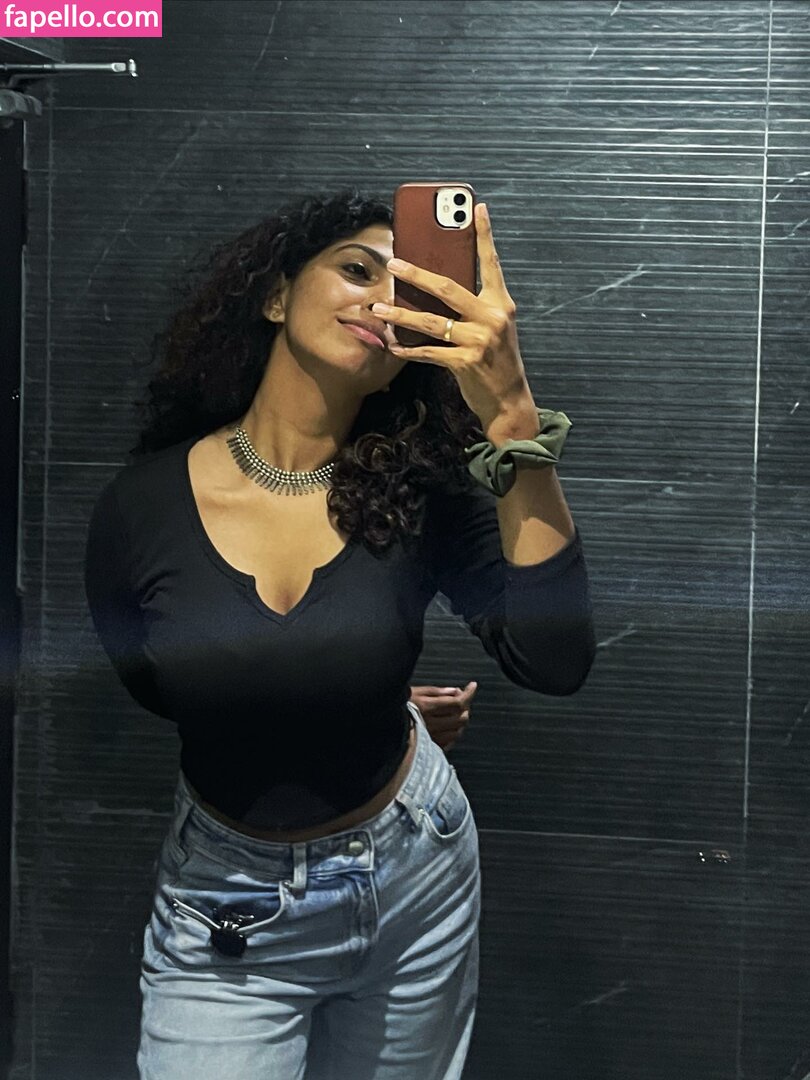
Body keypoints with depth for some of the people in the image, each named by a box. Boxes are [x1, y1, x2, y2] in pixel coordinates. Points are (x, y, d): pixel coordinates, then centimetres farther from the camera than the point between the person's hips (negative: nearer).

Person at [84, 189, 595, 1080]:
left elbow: (554, 662, -29)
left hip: (417, 880, 2)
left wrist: (513, 419, -38)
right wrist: (369, 689, 3)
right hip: (227, 919, -1)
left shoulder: (419, 492, -14)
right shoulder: (142, 507, -15)